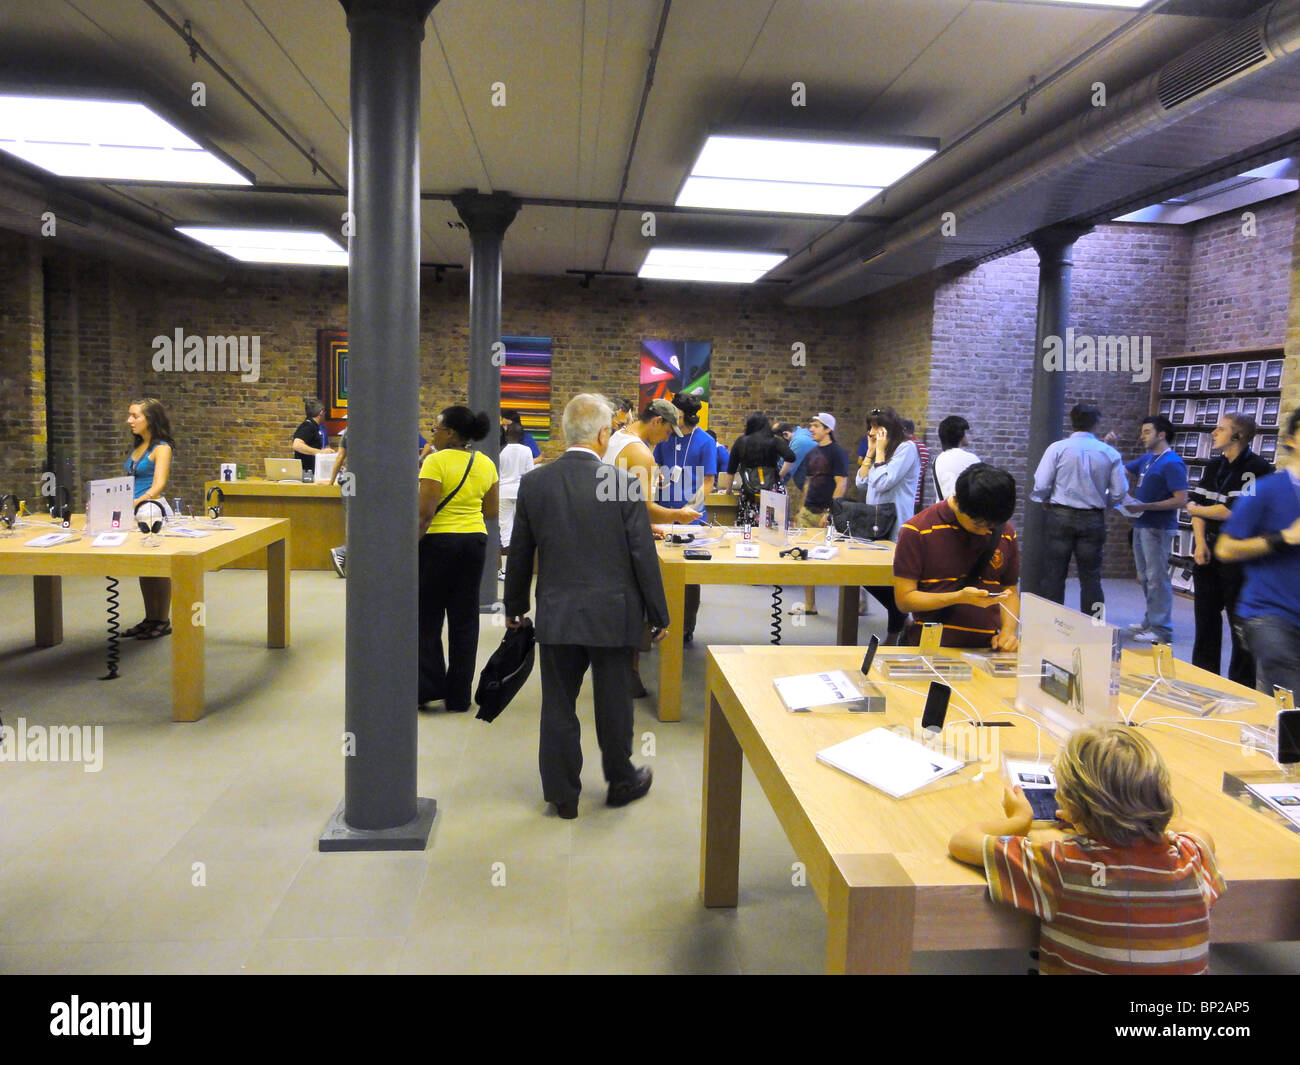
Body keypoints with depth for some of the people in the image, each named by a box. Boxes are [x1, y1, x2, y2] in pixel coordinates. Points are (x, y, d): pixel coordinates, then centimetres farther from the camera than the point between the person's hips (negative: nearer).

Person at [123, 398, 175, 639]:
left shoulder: (162, 448, -11)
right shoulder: (137, 447, 14)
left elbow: (158, 486, -21)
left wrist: (134, 502, -33)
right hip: (136, 512, 8)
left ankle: (163, 621, 8)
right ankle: (150, 619, 22)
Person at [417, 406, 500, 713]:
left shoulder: (436, 461, -13)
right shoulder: (486, 464, 5)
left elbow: (425, 513, -18)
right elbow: (492, 512, 10)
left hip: (439, 541, -5)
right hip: (475, 541, 6)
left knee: (427, 617, 9)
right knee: (464, 619, 10)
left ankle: (429, 687, 9)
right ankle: (458, 698, 15)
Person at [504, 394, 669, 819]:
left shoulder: (533, 483, -3)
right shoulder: (624, 483, -12)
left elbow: (519, 553, 6)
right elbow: (643, 555, -9)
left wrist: (514, 605, 20)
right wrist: (658, 614, 2)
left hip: (556, 614, 2)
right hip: (612, 616, -2)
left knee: (558, 705, 12)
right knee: (613, 703, 14)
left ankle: (563, 794, 23)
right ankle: (620, 781, 33)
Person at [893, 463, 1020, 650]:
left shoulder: (1005, 533, 10)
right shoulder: (917, 531, -5)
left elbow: (1010, 591, 20)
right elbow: (904, 599, -6)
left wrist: (1008, 631, 0)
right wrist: (959, 597, -17)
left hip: (986, 649, 2)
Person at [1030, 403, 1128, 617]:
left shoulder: (1057, 448, -7)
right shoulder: (1110, 453, 0)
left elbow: (1041, 485, -11)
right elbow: (1120, 492, 1)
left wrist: (1047, 501, 9)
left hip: (1060, 517, -2)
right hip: (1093, 519, 2)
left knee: (1054, 576, 5)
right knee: (1091, 578, 9)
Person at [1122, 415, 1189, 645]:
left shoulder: (1172, 463, -15)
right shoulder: (1147, 459, 12)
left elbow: (1181, 500, -20)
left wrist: (1145, 507, -22)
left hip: (1157, 528, -9)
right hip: (1141, 525, 9)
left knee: (1157, 578, -5)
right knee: (1146, 577, 16)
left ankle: (1162, 630, 0)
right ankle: (1151, 622, 26)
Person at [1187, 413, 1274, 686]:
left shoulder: (1258, 469, -11)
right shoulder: (1214, 466, 11)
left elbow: (1232, 511, -18)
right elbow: (1198, 502, 5)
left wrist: (1194, 508, -4)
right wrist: (1200, 543, -7)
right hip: (1207, 551, 7)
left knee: (1241, 623, 1)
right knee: (1206, 619, 12)